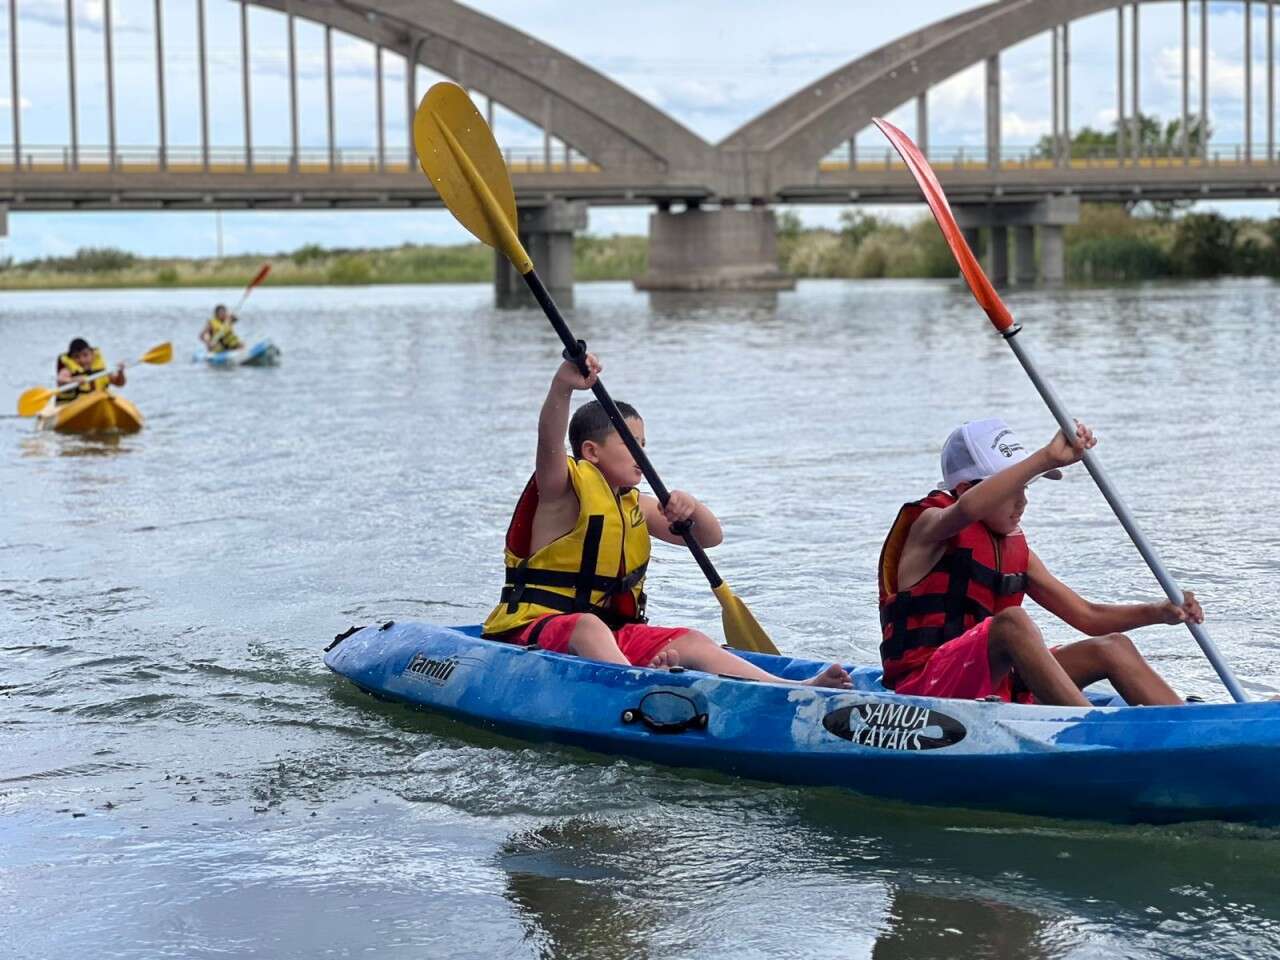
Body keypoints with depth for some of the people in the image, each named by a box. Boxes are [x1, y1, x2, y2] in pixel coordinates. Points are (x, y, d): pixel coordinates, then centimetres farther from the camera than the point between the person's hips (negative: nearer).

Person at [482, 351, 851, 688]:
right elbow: (550, 440, -29)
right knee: (588, 627, -40)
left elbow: (710, 537, 12)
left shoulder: (634, 506, 16)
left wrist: (691, 508, -12)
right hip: (536, 629, -6)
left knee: (692, 643, -15)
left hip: (612, 636, 7)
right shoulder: (564, 491, -7)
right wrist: (563, 386, -49)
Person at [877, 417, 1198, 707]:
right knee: (1012, 622, -33)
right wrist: (1047, 458, -39)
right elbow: (967, 508, -32)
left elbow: (1087, 616, 15)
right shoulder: (928, 525, -5)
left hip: (995, 690, 8)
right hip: (922, 688, -8)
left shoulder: (1015, 549, 17)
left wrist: (1158, 611, -3)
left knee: (1112, 647, -4)